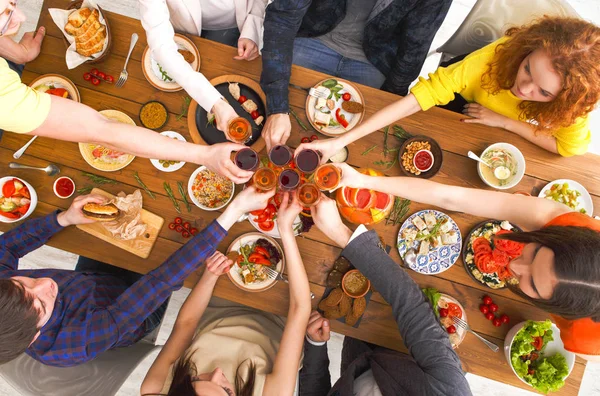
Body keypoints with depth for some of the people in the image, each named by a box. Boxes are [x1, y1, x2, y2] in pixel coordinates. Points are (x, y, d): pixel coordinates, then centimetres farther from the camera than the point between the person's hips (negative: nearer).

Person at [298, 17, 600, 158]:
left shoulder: (572, 99, -36)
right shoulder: (498, 55, -42)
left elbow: (571, 148, -21)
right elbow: (420, 95, -47)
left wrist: (504, 121, -32)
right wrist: (342, 140, -54)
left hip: (505, 137, 2)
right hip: (463, 114, -1)